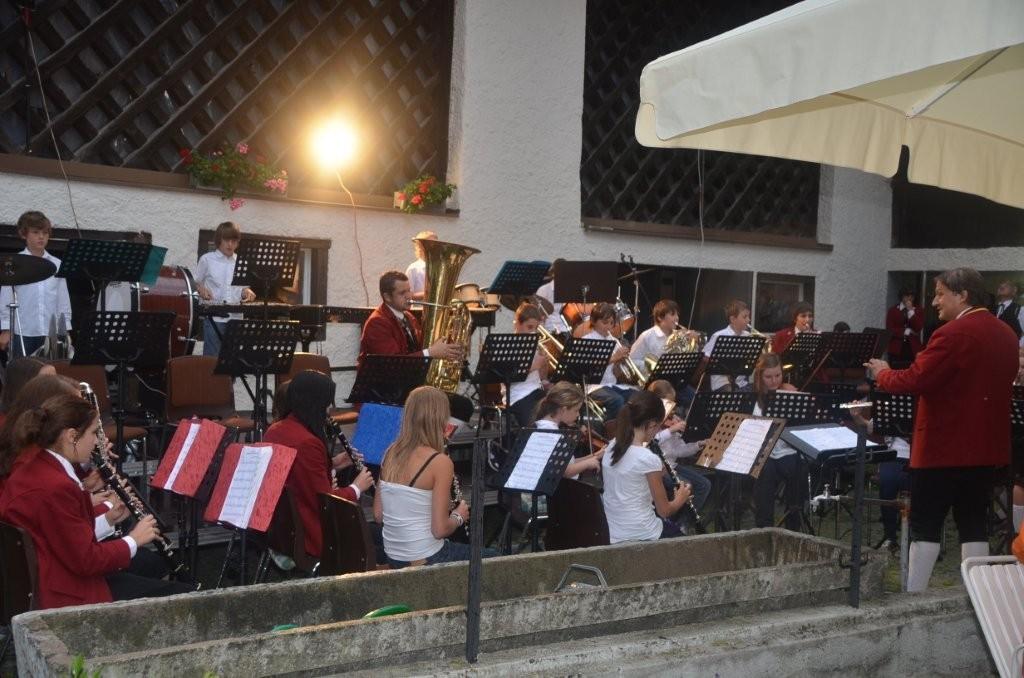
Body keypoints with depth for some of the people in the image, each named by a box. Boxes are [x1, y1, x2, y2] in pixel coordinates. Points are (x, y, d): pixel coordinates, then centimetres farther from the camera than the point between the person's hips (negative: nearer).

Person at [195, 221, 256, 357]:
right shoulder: (207, 259, 3)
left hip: (235, 317, 3)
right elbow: (196, 283, 8)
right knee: (212, 355, -3)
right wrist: (201, 290, -13)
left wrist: (246, 292, -6)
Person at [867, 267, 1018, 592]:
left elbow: (913, 381, -22)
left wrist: (882, 373, -3)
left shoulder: (953, 334, -18)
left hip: (944, 446, -8)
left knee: (925, 525, 0)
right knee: (973, 524, 11)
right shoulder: (1005, 334, 11)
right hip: (985, 445, 8)